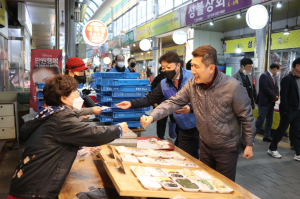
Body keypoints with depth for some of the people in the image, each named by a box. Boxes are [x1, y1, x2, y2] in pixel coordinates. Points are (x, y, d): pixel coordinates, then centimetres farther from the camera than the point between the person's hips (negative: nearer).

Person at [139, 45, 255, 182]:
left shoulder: (233, 87, -23)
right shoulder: (192, 84, -11)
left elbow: (246, 117, -13)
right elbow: (174, 102, -13)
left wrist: (249, 144, -6)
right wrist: (152, 117, -28)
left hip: (227, 147, -4)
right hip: (205, 144, 5)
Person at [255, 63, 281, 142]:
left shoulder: (274, 77, 15)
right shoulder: (264, 76, -12)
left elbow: (276, 88, 15)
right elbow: (265, 88, -20)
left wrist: (276, 96, -5)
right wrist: (274, 97, -13)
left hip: (271, 102, 9)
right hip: (264, 102, -9)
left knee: (269, 120, 12)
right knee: (261, 119, -8)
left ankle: (266, 136, 20)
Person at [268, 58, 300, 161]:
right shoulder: (287, 79, -13)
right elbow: (283, 96, -17)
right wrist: (285, 110, -18)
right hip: (289, 111, -7)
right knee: (281, 130, 5)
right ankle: (272, 149, 20)